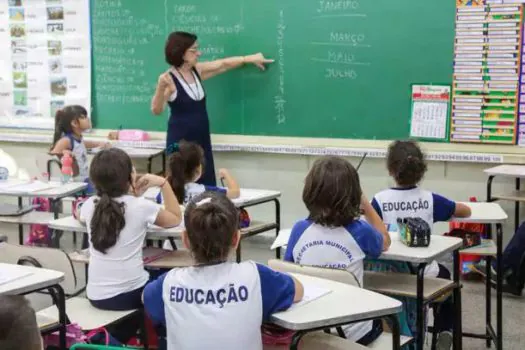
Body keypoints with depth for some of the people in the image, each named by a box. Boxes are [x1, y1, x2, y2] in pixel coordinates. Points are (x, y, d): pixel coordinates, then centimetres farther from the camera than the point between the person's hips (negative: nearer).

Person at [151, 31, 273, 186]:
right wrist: (161, 87, -39)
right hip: (180, 142, -7)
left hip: (202, 140, 7)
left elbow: (223, 64, 16)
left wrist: (249, 59, 18)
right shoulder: (169, 79, -14)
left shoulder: (197, 71, 5)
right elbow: (156, 110, -23)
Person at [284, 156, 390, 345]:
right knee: (381, 320, 33)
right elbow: (385, 242, 8)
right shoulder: (359, 232, -17)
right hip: (351, 332, -2)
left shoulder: (299, 230, -13)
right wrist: (366, 204, 13)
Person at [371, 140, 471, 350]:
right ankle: (445, 332, 23)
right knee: (444, 275, 35)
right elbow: (466, 212, 7)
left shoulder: (380, 200, -14)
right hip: (424, 273, 1)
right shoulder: (430, 199, -9)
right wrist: (442, 213, 23)